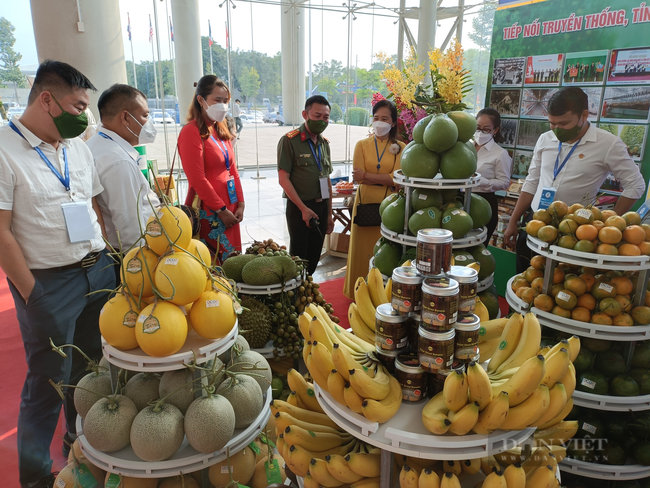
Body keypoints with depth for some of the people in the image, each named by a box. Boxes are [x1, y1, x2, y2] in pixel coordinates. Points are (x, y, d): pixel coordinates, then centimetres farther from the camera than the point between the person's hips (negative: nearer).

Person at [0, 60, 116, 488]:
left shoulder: (78, 146, 10)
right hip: (49, 284, -6)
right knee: (49, 381, 6)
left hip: (98, 272, 6)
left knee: (91, 367, 18)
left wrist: (105, 258, 10)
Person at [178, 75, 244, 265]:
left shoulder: (222, 130, 14)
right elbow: (197, 180, -16)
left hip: (229, 208, 8)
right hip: (208, 212, -8)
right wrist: (221, 210, -13)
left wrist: (240, 204, 5)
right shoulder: (191, 132, -11)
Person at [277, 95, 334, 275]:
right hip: (300, 208, -6)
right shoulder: (289, 140, -9)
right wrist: (303, 208, -15)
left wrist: (329, 214, 12)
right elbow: (283, 179, -13)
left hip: (321, 206, 6)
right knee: (298, 256, 2)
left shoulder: (324, 143, 11)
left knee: (314, 256, 12)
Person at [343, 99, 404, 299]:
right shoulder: (362, 145, 6)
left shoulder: (400, 148, 4)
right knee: (363, 250, 6)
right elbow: (358, 177, -5)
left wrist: (367, 175, -12)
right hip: (365, 203, 1)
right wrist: (386, 180, -11)